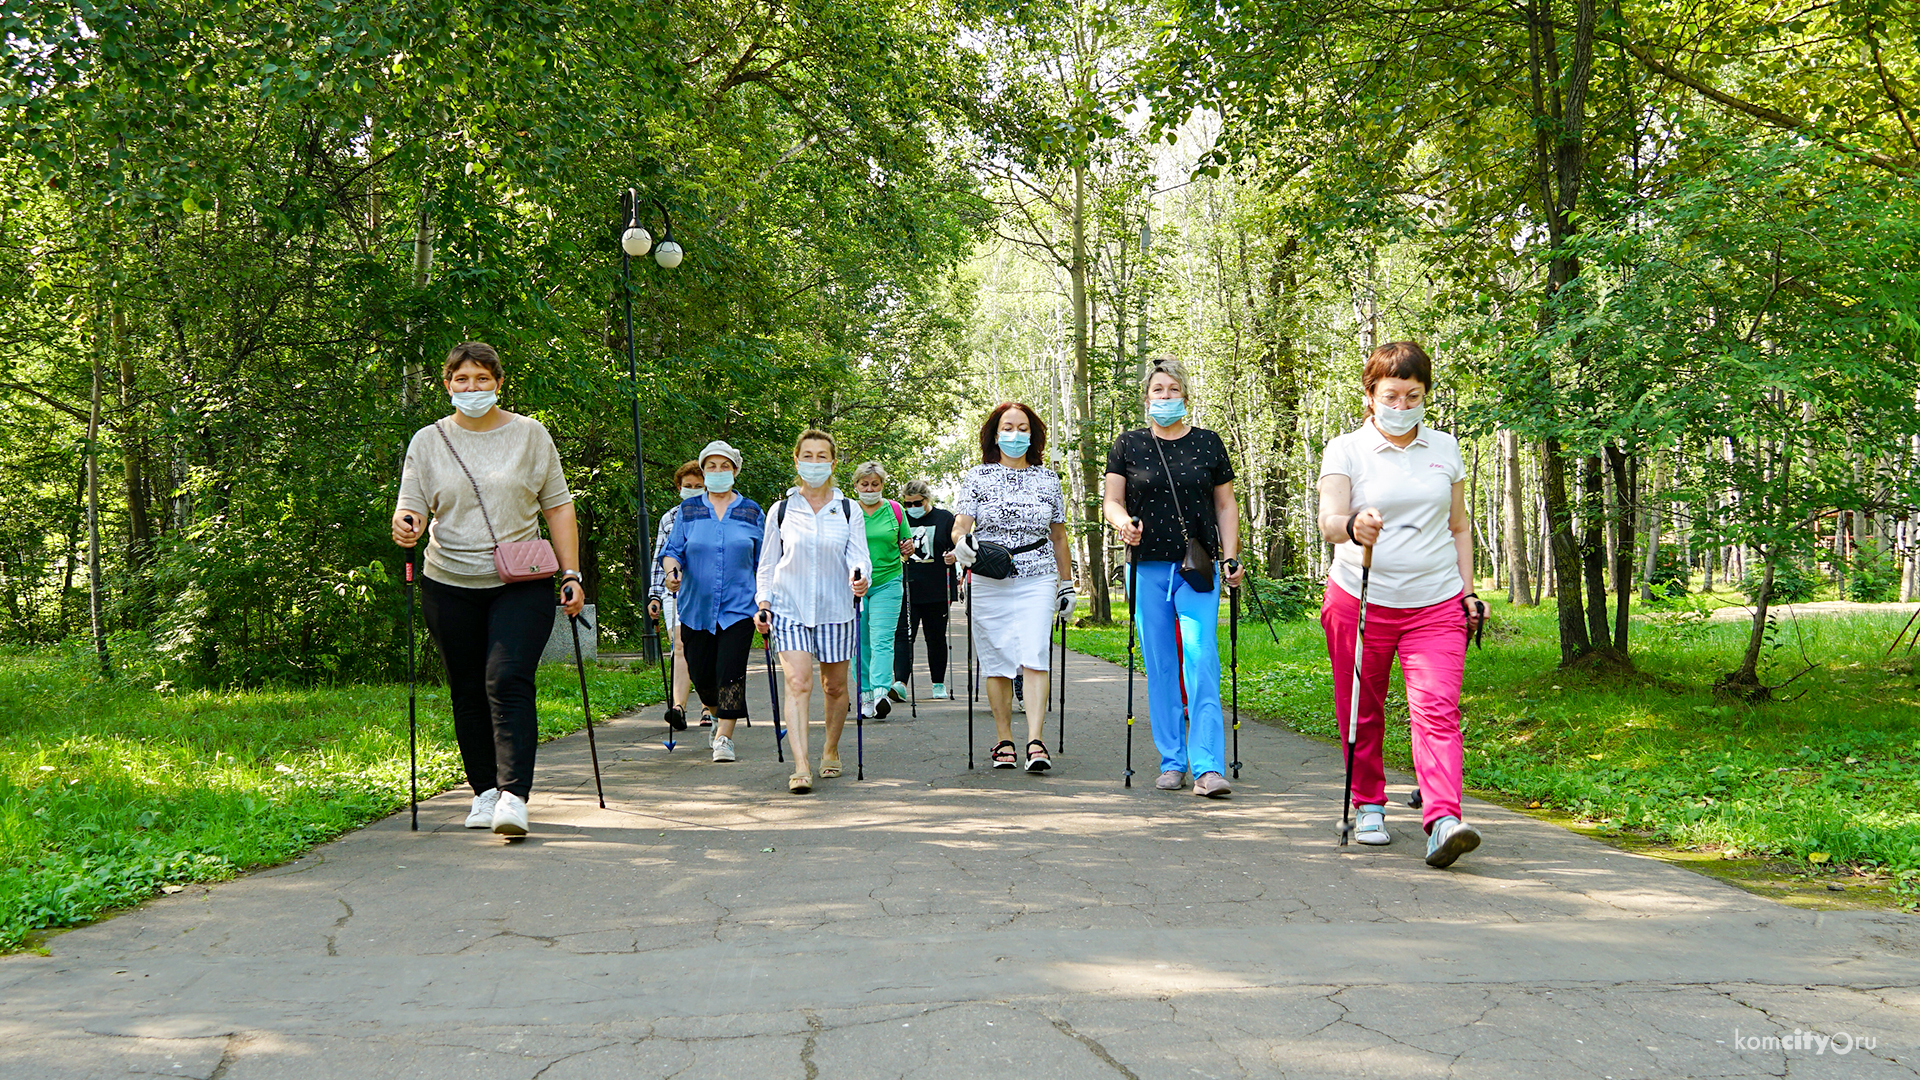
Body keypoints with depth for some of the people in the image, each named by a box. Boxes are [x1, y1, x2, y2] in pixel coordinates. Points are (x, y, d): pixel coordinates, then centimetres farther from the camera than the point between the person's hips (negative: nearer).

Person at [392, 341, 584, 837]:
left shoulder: (530, 434, 6)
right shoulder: (428, 442, 7)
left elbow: (558, 507, 7)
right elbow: (412, 506, 3)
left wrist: (571, 574, 0)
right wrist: (406, 524, -22)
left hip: (522, 586, -2)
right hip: (450, 586, 2)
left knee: (508, 681, -17)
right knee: (467, 691, 6)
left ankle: (514, 796, -21)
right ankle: (485, 791, 19)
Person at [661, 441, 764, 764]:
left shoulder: (751, 512, 8)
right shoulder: (689, 510, 8)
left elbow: (762, 561, 12)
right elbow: (673, 551, 5)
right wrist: (672, 571, -17)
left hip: (739, 607, -1)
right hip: (696, 607, 1)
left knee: (730, 672, -12)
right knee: (701, 673, 6)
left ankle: (724, 738, -7)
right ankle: (717, 715, 36)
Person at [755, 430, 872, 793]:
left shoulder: (848, 510, 5)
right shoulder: (781, 511, 6)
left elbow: (859, 555, -2)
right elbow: (768, 563, 11)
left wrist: (860, 578, -23)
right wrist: (763, 602, 1)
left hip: (835, 609, 1)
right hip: (789, 609, -1)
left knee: (835, 686, 11)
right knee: (798, 683, -15)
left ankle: (831, 751, 33)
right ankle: (801, 767, -21)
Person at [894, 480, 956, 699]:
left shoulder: (944, 518, 5)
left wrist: (953, 556, -14)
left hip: (936, 592, 0)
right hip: (906, 590, 1)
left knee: (936, 638, 8)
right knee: (903, 636, -12)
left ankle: (938, 685, 19)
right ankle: (900, 683, -19)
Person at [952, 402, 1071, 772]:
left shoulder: (1048, 479, 11)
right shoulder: (978, 477, 5)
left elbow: (1058, 535, 17)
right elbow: (960, 525, -3)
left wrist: (1067, 583, 17)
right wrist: (962, 541, -26)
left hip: (1038, 579, 0)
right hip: (989, 581, 0)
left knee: (1035, 657, -13)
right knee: (996, 662, 3)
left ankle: (1036, 742, -17)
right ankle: (1004, 742, 13)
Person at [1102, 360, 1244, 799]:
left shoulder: (1208, 443, 9)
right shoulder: (1128, 445, 8)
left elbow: (1225, 505, 11)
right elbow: (1110, 500, 4)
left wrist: (1231, 557, 0)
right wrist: (1121, 520, -19)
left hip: (1197, 569, -1)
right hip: (1147, 569, 1)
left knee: (1201, 662, -12)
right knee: (1160, 667, 4)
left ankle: (1208, 767, -16)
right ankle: (1172, 762, 13)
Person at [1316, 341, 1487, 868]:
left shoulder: (1445, 448, 10)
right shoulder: (1345, 450, -2)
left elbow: (1459, 526, 18)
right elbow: (1328, 520, -17)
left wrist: (1467, 591, 12)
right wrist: (1351, 526, -40)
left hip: (1436, 606, 1)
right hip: (1360, 601, -1)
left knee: (1437, 708, -14)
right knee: (1362, 714, 8)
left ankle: (1443, 821, -22)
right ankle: (1369, 806, 27)